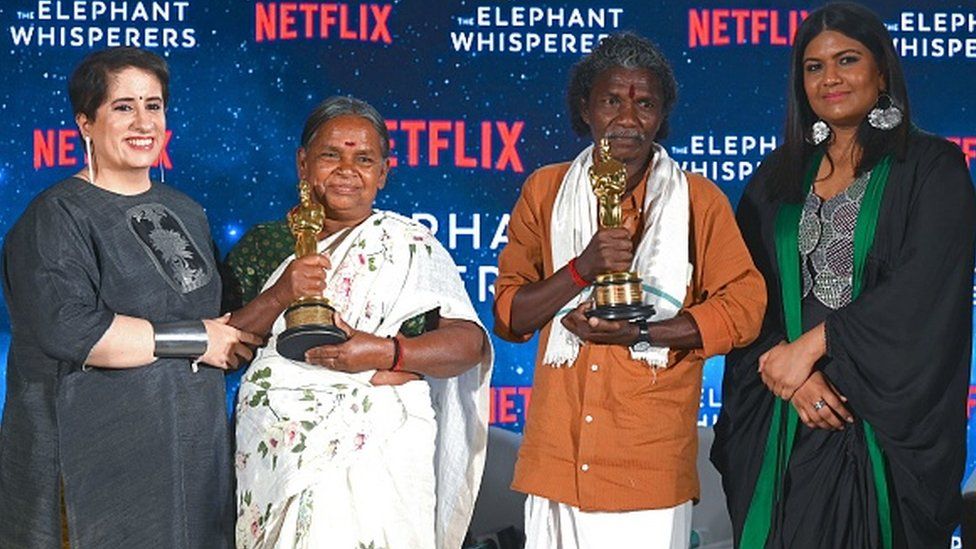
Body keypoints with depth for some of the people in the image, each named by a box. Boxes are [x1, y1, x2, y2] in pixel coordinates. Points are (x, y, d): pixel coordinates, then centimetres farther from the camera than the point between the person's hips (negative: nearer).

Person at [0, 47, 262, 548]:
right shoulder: (58, 216, -9)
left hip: (194, 454, 7)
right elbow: (66, 328, -23)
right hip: (97, 463, -6)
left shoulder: (186, 212, 14)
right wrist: (195, 340, -17)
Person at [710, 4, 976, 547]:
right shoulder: (778, 178, 13)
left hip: (887, 416, -3)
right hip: (784, 421, 3)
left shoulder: (932, 167, 0)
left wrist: (812, 345, -15)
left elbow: (923, 288, -11)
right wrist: (789, 373, -11)